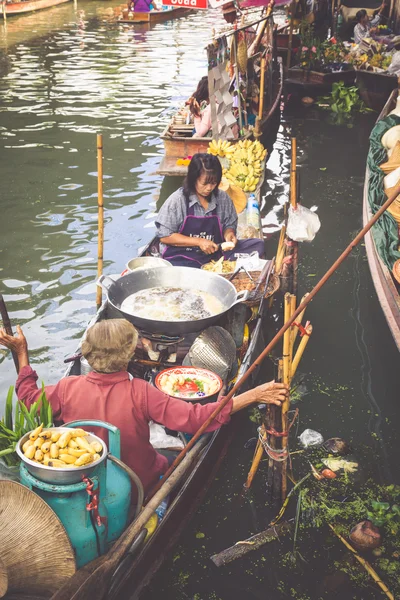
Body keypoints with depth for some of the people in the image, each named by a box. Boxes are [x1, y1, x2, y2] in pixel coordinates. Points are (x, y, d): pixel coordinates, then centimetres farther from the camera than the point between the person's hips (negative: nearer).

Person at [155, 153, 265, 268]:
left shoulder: (223, 198, 4)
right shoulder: (177, 200, -7)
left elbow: (229, 224, 18)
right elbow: (164, 236, -7)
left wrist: (229, 233, -8)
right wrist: (199, 242, -14)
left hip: (214, 254, 5)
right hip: (181, 257, -4)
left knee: (258, 245, -13)